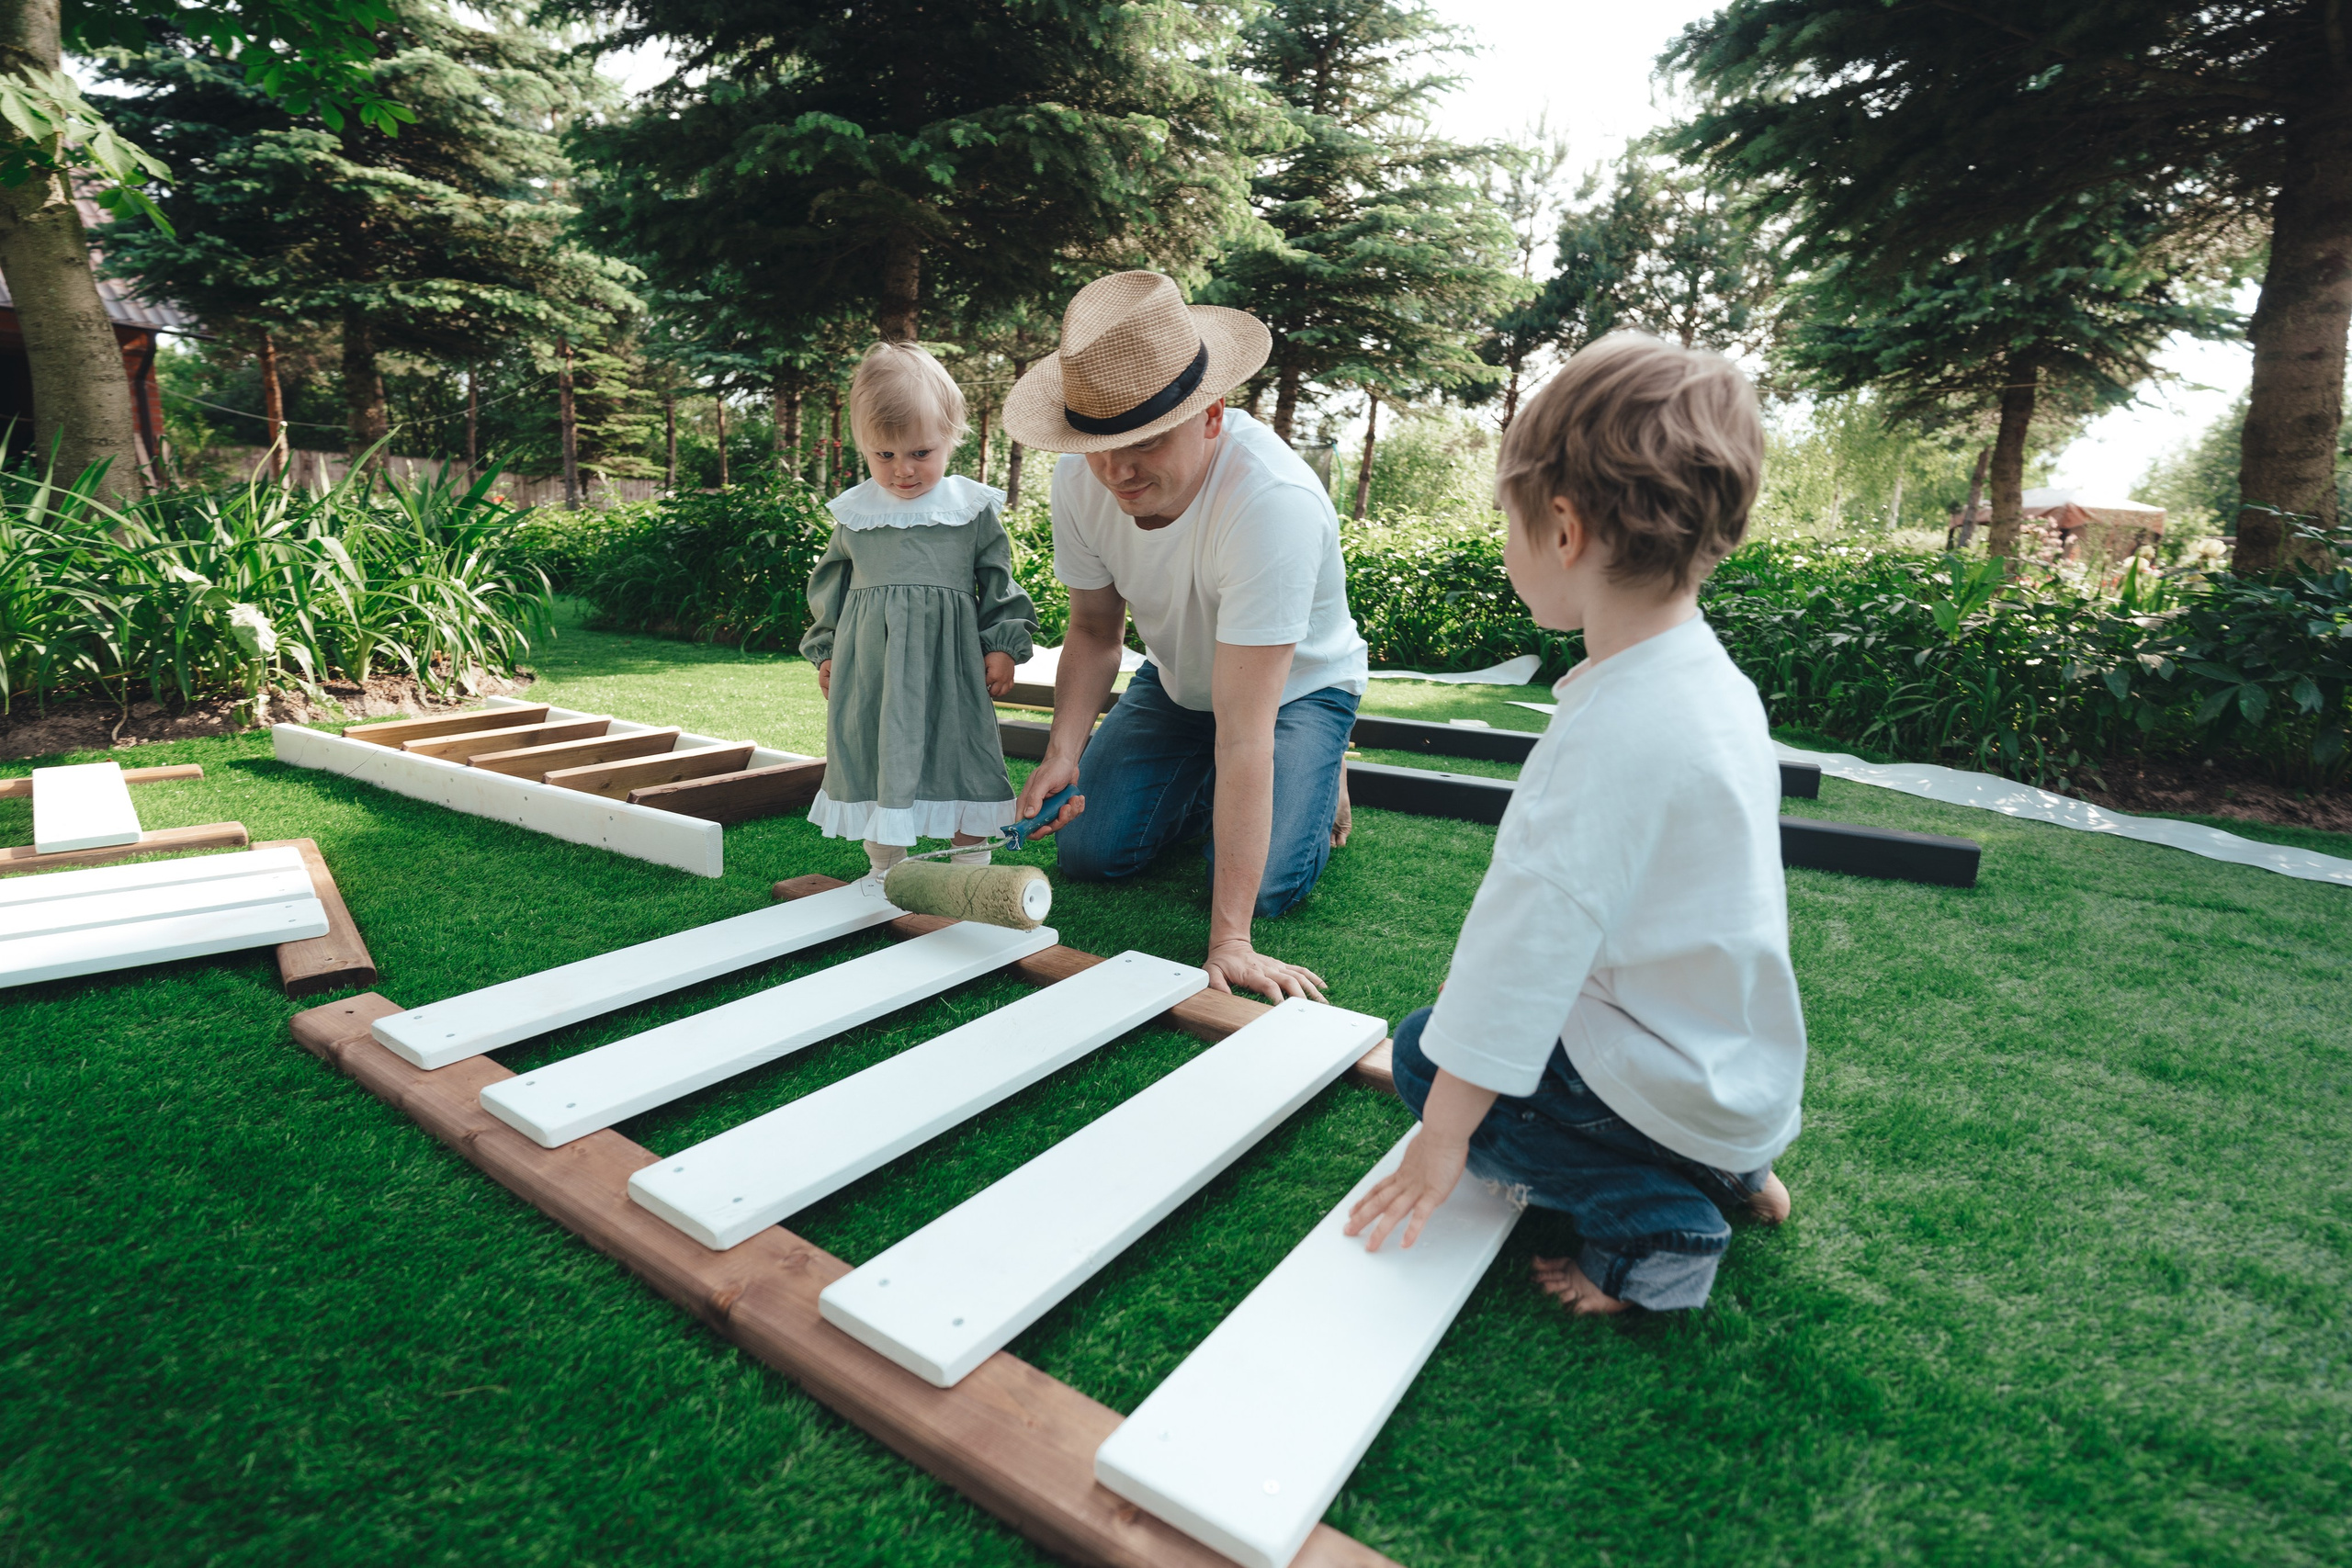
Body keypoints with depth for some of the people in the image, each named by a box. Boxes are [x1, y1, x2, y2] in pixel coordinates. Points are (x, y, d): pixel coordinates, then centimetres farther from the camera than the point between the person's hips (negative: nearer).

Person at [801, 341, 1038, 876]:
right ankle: (885, 870, 24)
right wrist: (825, 652, 13)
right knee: (873, 760, 8)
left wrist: (1004, 645, -2)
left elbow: (999, 581, 5)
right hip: (870, 666, 2)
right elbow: (829, 585, 15)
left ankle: (972, 872, 22)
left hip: (951, 661, -2)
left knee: (961, 761, 5)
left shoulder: (973, 509, 0)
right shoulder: (853, 512, 6)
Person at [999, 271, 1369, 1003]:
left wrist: (1229, 939, -40)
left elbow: (1243, 730, -42)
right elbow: (1095, 628, -7)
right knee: (1090, 852, -4)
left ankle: (1319, 775, 12)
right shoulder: (1080, 478, -22)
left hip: (1297, 688, -4)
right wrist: (1063, 751, -27)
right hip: (1175, 683, 5)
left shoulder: (1275, 502, -40)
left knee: (1264, 885, -20)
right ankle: (1206, 792, 24)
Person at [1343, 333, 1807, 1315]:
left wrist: (1443, 1139, -18)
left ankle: (1653, 1219, -1)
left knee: (1427, 1055, 2)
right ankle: (1728, 1170, 18)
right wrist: (1484, 969, 20)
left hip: (1668, 1087, -9)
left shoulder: (1612, 734, -30)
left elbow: (1537, 932, -27)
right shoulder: (1707, 677, 0)